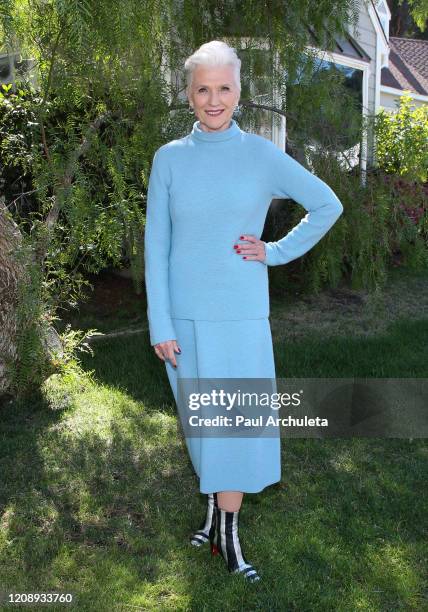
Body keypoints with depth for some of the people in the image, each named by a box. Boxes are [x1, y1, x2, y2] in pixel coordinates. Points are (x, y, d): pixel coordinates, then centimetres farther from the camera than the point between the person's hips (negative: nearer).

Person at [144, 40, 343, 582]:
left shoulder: (263, 156, -2)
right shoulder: (169, 158, 0)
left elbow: (327, 205, 7)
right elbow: (156, 245, -1)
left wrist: (277, 252, -1)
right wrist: (159, 325, -5)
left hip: (241, 313, -1)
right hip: (184, 312, 1)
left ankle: (226, 532, 19)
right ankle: (216, 506, 33)